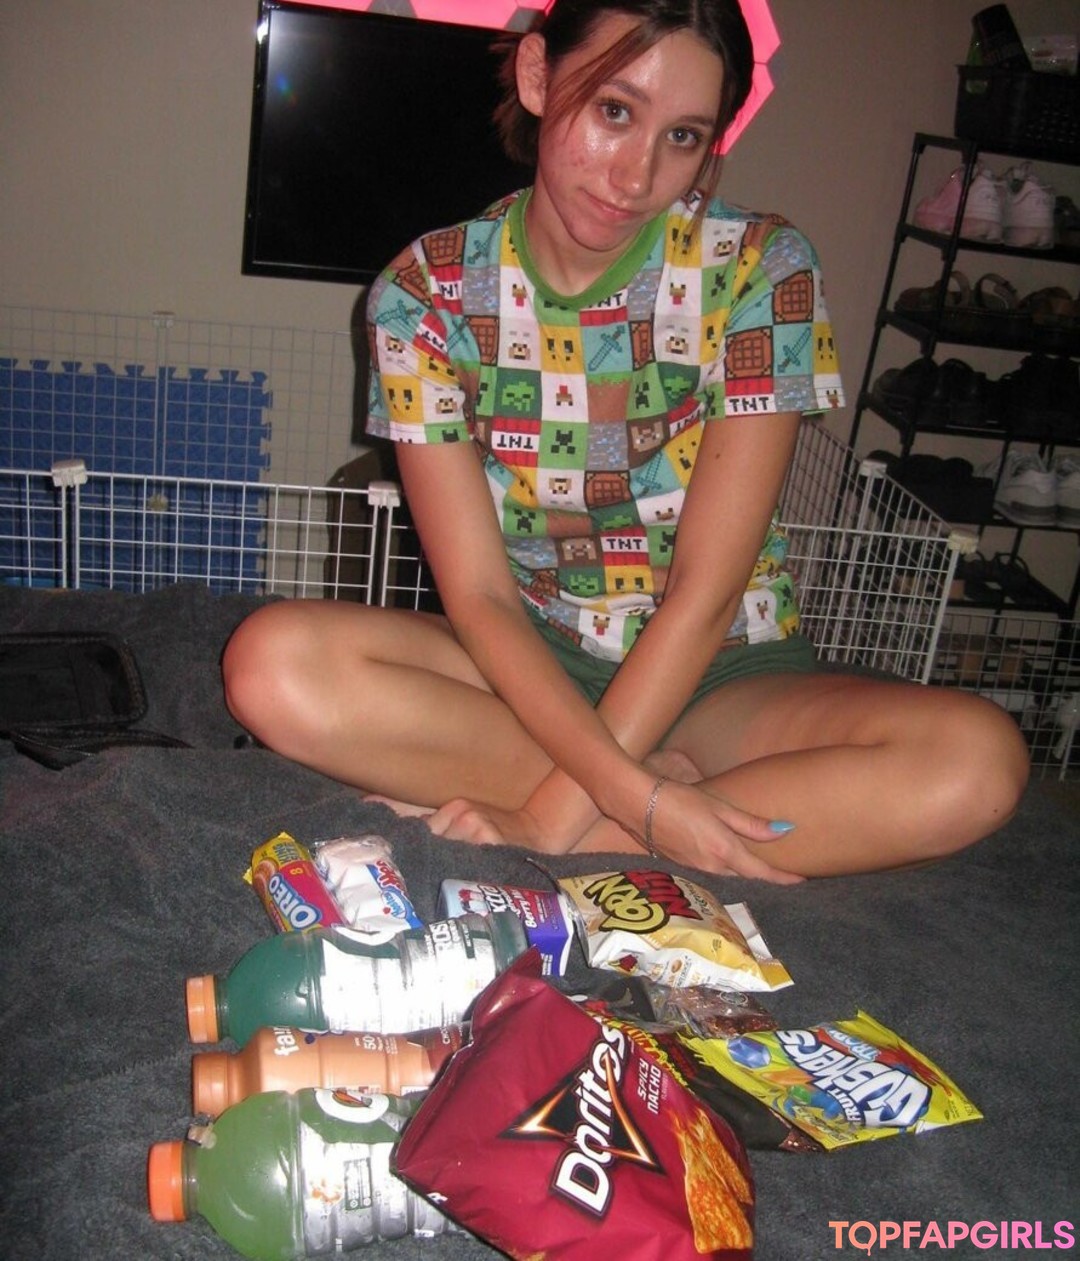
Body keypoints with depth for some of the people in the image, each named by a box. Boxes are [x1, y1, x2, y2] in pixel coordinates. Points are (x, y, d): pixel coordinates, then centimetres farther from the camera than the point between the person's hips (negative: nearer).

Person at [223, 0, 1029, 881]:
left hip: (725, 674, 0)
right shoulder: (428, 292, -9)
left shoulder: (759, 272, -12)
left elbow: (705, 592, -16)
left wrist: (558, 814, -22)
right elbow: (478, 595, -14)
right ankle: (670, 776, -16)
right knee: (273, 662, -26)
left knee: (976, 760, -28)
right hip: (528, 665, 1)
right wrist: (632, 790, -27)